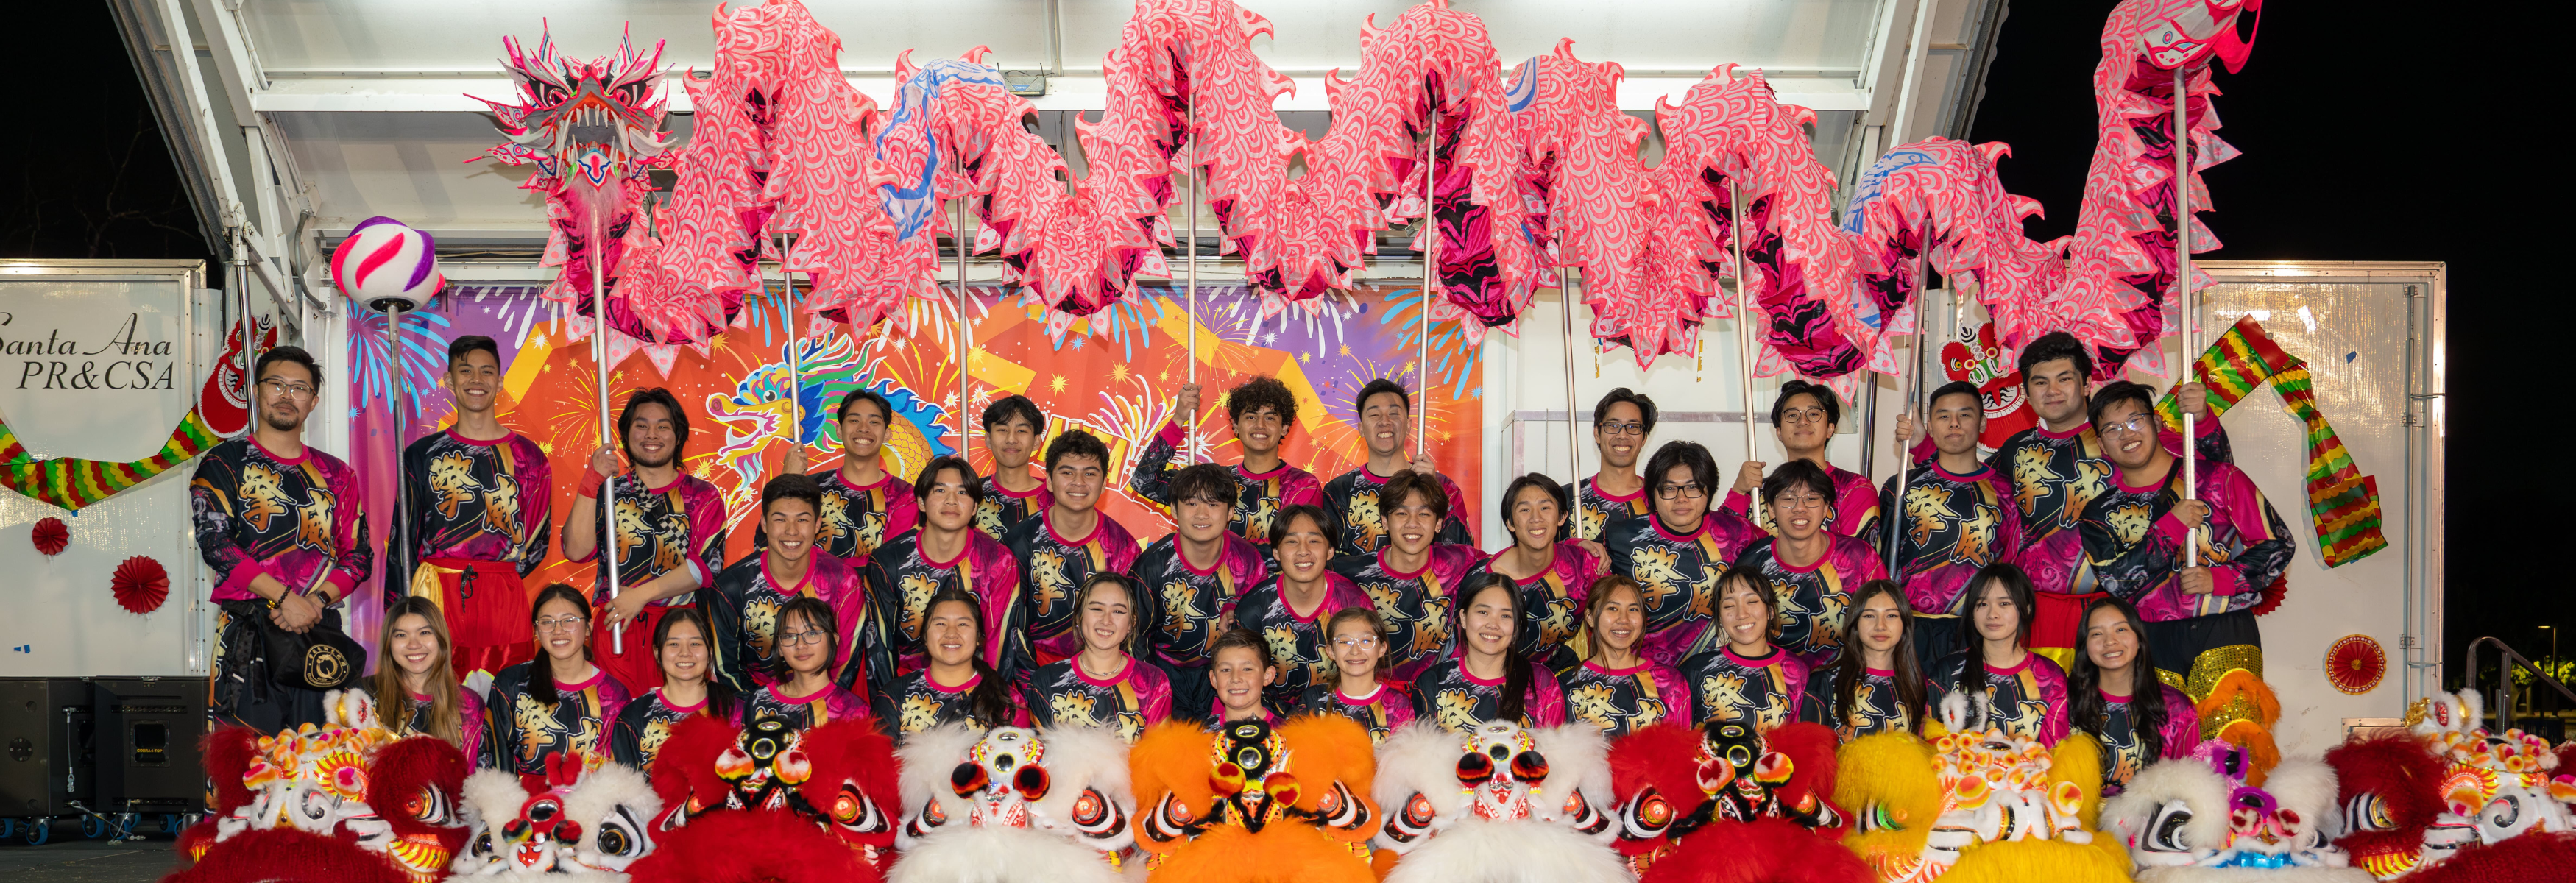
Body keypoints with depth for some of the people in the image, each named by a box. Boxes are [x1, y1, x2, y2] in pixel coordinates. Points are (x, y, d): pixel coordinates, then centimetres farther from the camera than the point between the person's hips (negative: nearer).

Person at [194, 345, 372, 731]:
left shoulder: (335, 475, 16)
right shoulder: (224, 464, 6)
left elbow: (359, 554, 12)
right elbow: (215, 543, -7)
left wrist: (317, 601, -8)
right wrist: (285, 598, -15)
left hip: (321, 630, 3)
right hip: (247, 637, -3)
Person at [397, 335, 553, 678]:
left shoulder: (528, 456, 10)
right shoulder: (422, 454, 10)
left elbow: (538, 539, 9)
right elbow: (403, 538, 10)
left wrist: (498, 577, -2)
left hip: (505, 599, 0)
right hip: (434, 598, 0)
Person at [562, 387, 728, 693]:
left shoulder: (702, 496, 9)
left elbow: (708, 565, -4)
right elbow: (576, 551, 0)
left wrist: (643, 594, -11)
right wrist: (591, 483, -6)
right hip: (614, 628, 1)